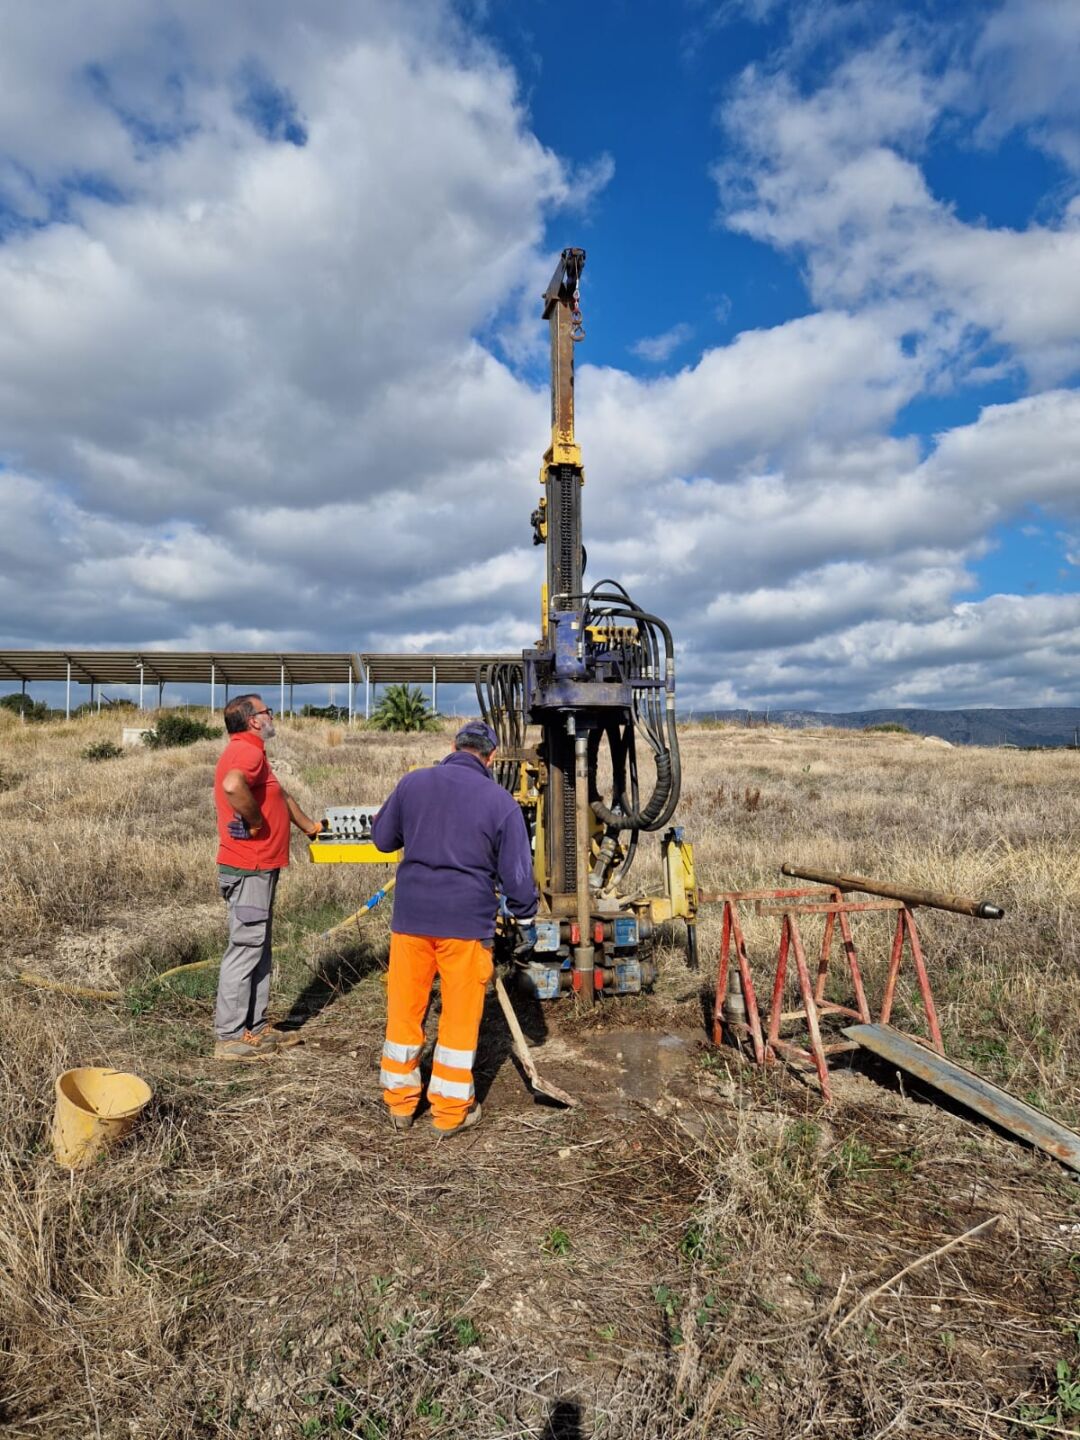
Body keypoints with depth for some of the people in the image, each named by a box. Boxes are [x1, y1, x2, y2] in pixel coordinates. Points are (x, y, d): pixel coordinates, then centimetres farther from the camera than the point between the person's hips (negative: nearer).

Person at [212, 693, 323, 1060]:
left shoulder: (249, 752, 18)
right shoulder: (247, 751, -16)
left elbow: (281, 796, 30)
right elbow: (233, 786, -39)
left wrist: (307, 825, 38)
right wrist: (255, 822, -23)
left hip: (258, 869, 11)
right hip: (248, 871, -11)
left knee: (259, 950, 16)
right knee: (245, 950, -2)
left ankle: (256, 1028, 26)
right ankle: (230, 1037, 8)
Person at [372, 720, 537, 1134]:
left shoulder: (413, 783, 0)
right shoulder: (501, 802, -7)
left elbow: (382, 838, 12)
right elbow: (516, 872, -5)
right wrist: (524, 913, 13)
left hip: (411, 915, 3)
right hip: (468, 921, -2)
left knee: (404, 1009, 16)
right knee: (460, 1016, 11)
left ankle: (399, 1102, 30)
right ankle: (451, 1111, 23)